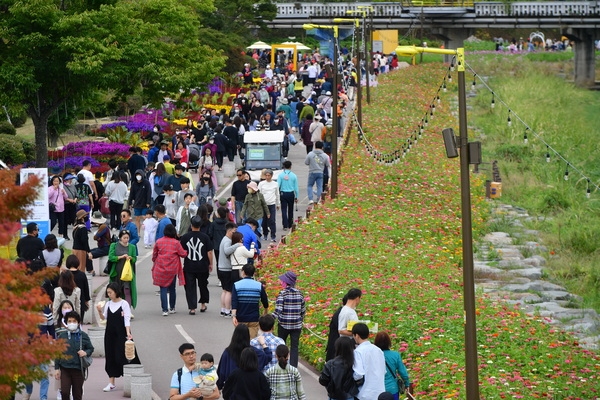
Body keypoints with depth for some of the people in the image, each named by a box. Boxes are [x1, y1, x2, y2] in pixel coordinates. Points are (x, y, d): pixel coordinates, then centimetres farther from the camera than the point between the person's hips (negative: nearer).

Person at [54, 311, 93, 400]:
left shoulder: (83, 335, 2)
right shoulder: (62, 336, 3)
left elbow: (91, 348, 11)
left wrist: (86, 353, -12)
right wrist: (56, 368, 4)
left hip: (78, 369, 0)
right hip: (65, 368, 0)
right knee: (64, 391, -10)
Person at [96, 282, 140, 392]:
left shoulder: (124, 304, -8)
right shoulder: (108, 304, 7)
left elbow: (127, 320, -11)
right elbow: (104, 318, 8)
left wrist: (128, 333, -22)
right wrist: (100, 311, -11)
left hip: (121, 334, -5)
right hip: (110, 334, 5)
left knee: (122, 357, -7)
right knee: (111, 358, 6)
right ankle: (111, 383, 11)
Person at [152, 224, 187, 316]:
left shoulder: (158, 242, -3)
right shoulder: (176, 243, -7)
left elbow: (154, 255, 7)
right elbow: (183, 254, -1)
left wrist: (155, 262, 24)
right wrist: (186, 252, 21)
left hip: (161, 269, 0)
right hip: (172, 269, 0)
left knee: (163, 289, 0)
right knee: (172, 289, 16)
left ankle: (165, 310, -8)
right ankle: (172, 308, 25)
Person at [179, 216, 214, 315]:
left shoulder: (185, 237, -6)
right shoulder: (205, 237, -7)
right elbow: (209, 252, -5)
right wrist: (210, 264, 8)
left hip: (189, 267, -1)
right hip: (203, 267, 1)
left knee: (190, 287, 4)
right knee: (203, 285, 20)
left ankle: (192, 308, -1)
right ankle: (203, 304, 31)